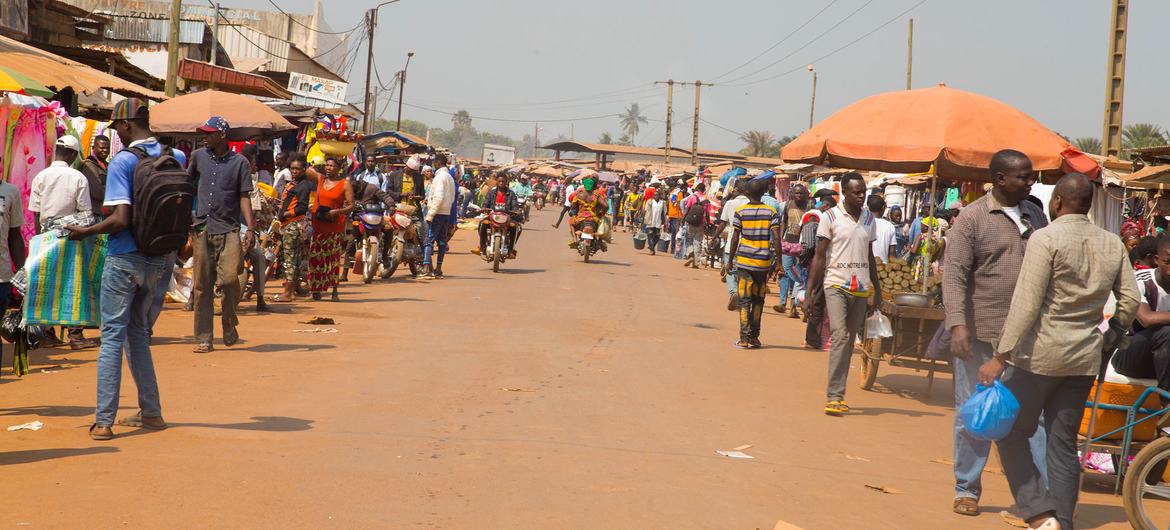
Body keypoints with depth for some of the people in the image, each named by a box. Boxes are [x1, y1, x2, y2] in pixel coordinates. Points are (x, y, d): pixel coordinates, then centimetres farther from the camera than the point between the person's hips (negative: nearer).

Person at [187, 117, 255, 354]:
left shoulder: (240, 162, 1)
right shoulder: (199, 156, 11)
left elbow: (244, 197, -1)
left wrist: (250, 228, -12)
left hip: (229, 229, -3)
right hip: (202, 228, 3)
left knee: (230, 279, -15)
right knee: (202, 285, 1)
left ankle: (229, 325, 10)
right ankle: (203, 339, 5)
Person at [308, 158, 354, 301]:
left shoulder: (345, 184, 0)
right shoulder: (320, 179, 10)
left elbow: (351, 206, -4)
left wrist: (337, 212, -17)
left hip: (336, 225, -3)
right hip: (318, 224, 3)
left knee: (334, 257, -3)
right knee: (316, 257, -1)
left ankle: (335, 291, 3)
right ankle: (316, 290, 5)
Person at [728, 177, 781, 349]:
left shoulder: (740, 211, -2)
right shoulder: (771, 212, 0)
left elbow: (735, 238, -2)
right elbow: (776, 238, -5)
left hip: (744, 260, -1)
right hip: (764, 261, 1)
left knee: (744, 300, 2)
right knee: (758, 299, 13)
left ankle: (744, 338, -4)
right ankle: (754, 336, 11)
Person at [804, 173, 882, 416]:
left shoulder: (869, 218, 12)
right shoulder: (830, 217, -2)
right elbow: (819, 256, -2)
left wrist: (877, 289, 19)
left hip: (861, 288, 5)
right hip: (837, 285, -5)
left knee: (849, 341, 6)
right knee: (840, 336, -17)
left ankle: (838, 396, 11)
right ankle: (834, 396, -19)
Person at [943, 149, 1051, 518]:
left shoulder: (1036, 217, 11)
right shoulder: (973, 218, -5)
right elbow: (954, 274, -10)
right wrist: (957, 324, -20)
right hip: (980, 333, -4)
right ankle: (967, 490, 19)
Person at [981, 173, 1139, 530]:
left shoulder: (1045, 239, -11)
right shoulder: (1112, 245, 6)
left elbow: (1026, 305, -17)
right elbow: (1130, 300, 8)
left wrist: (999, 357, -17)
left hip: (1040, 354, -6)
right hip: (1085, 359, 6)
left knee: (1011, 434, 6)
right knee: (1064, 444, 12)